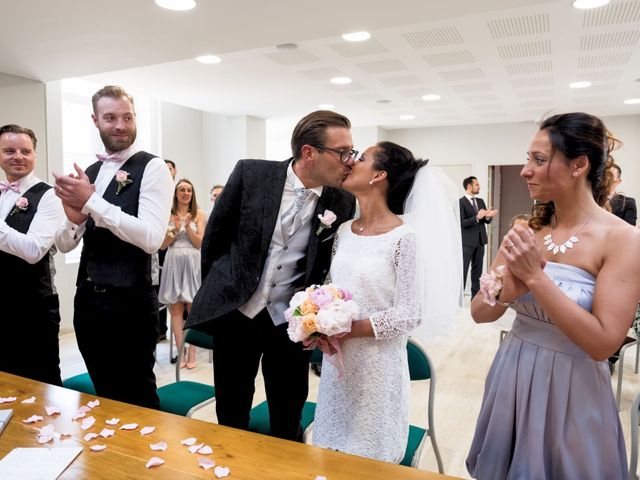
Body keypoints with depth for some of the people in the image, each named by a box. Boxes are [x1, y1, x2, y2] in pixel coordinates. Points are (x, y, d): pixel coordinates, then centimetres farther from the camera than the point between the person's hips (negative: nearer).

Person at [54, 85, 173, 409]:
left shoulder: (152, 168, -9)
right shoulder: (88, 173, 11)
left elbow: (152, 238, -22)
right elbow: (63, 245, 10)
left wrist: (91, 202, -23)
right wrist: (73, 219, -12)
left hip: (130, 304, -6)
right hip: (87, 300, 7)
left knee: (137, 400, 8)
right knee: (105, 395, 21)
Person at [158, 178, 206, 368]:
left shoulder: (198, 214, 5)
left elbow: (200, 243, -2)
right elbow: (162, 245, 5)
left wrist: (188, 227, -14)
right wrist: (175, 231, -10)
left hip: (192, 262, -1)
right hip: (173, 262, 1)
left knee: (193, 308, 0)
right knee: (176, 308, 3)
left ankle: (192, 353, 5)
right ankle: (180, 353, 9)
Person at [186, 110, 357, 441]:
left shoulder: (343, 203, -7)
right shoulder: (250, 173, -10)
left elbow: (331, 266, 5)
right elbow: (215, 234, 2)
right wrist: (215, 291, 10)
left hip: (290, 323, 1)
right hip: (234, 311, 0)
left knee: (288, 423, 13)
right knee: (231, 419, 16)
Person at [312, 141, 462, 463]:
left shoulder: (402, 236, -15)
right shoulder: (344, 231, 4)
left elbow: (409, 314, -15)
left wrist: (349, 329, -19)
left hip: (377, 363, -5)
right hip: (337, 359, 6)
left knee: (370, 461, 14)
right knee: (332, 459, 20)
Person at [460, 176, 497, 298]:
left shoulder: (480, 201, 13)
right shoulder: (460, 202, -10)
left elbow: (486, 221, 12)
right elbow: (461, 223, -17)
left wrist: (488, 216, -11)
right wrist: (477, 217, -27)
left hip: (480, 241, 7)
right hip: (467, 242, -7)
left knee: (477, 270, 11)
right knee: (463, 270, -1)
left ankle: (476, 296, 19)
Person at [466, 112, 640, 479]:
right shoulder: (526, 231, -1)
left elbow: (603, 343, -21)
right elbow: (479, 312, -2)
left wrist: (536, 277, -25)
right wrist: (508, 290, -23)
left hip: (572, 390, -4)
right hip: (513, 379, 5)